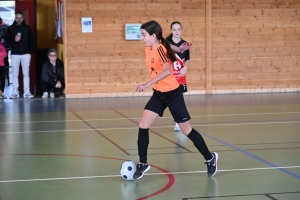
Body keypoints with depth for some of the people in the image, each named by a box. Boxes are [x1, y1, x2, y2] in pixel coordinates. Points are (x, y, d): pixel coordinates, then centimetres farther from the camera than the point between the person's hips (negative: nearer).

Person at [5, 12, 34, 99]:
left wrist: (30, 52, 0)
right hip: (15, 54, 0)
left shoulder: (27, 28, 6)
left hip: (26, 54, 0)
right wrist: (14, 40, -14)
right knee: (15, 74, 0)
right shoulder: (11, 28, 5)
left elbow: (31, 40, 7)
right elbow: (7, 40, 4)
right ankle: (15, 92, 2)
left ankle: (27, 92, 0)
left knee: (26, 73, -1)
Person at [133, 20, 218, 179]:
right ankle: (143, 164, 7)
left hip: (172, 94, -7)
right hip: (158, 94, 7)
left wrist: (148, 84, -43)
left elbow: (167, 71, -38)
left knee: (186, 130, 1)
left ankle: (210, 159, 19)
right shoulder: (148, 49, 3)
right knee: (143, 125, -3)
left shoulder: (160, 49, -22)